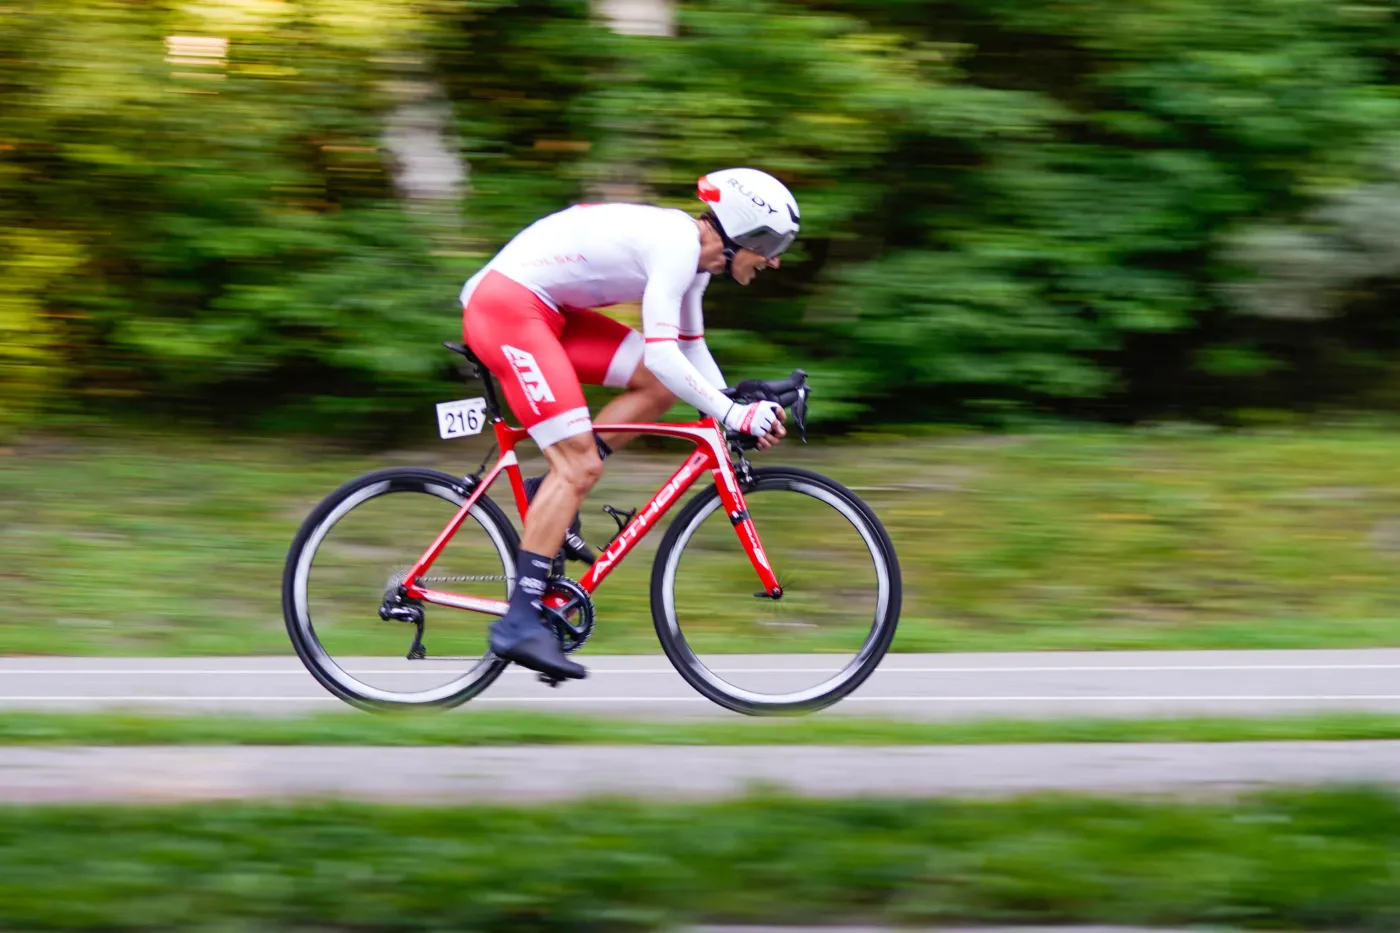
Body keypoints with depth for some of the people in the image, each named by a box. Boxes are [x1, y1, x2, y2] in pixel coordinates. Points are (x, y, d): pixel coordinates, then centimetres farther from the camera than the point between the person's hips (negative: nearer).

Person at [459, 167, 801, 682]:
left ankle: (549, 498, 6)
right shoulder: (675, 247, -19)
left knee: (661, 387, 4)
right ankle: (520, 624, -16)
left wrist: (739, 413, 13)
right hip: (507, 306, -10)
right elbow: (660, 352, -27)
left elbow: (689, 350, 22)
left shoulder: (692, 252, 12)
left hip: (544, 309, 10)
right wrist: (733, 415, -26)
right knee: (580, 466, -15)